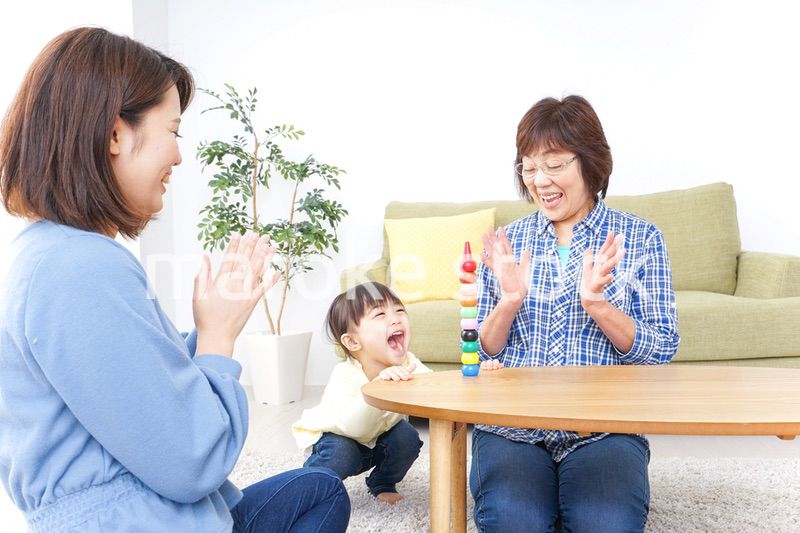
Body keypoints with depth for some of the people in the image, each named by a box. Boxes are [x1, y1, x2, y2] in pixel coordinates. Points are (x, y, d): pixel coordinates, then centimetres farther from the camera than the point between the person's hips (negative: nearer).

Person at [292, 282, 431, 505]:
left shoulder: (408, 365, -24)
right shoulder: (345, 375, -38)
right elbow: (352, 426, -50)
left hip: (378, 439, 4)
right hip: (334, 436, -4)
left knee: (408, 437, -21)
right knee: (340, 453, -32)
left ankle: (382, 484, 9)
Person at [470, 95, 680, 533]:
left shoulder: (639, 238, 5)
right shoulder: (506, 243, 10)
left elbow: (662, 350, 0)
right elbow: (478, 353, 8)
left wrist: (595, 302, -16)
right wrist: (509, 301, -11)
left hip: (604, 427, 0)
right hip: (511, 427, 1)